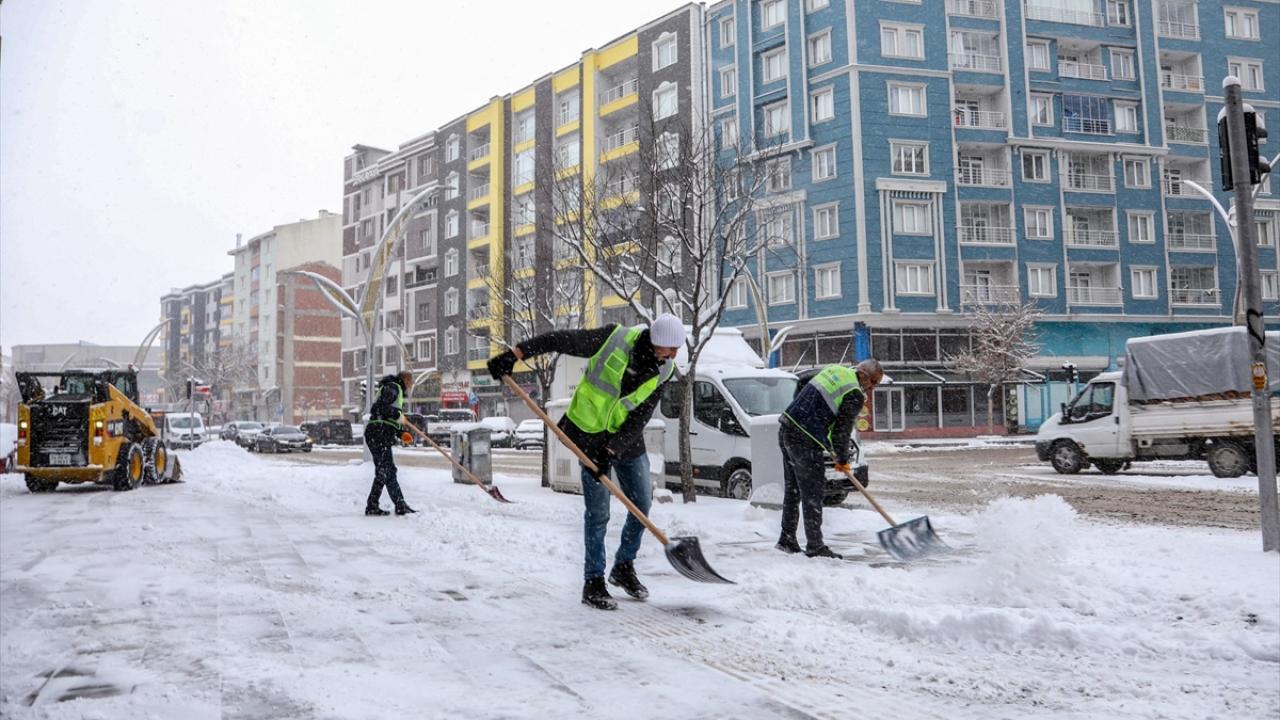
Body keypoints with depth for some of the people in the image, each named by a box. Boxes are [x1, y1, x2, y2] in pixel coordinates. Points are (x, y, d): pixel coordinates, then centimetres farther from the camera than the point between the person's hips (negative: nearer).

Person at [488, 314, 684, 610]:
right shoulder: (615, 339, -23)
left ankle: (624, 567, 28)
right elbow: (560, 340, -19)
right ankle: (593, 583, 8)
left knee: (642, 503, 7)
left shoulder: (662, 371, -11)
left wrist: (611, 449, -22)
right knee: (598, 511, -5)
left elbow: (640, 418, -12)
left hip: (627, 437, 5)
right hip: (590, 432, -5)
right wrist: (514, 355, -23)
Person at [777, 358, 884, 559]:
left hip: (786, 429, 9)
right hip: (804, 441, -9)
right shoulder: (855, 395, -10)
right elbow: (842, 430, -9)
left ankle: (787, 540, 24)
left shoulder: (834, 370, 15)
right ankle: (815, 547, 3)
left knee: (792, 489, 17)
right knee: (813, 493, -2)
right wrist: (842, 460, 9)